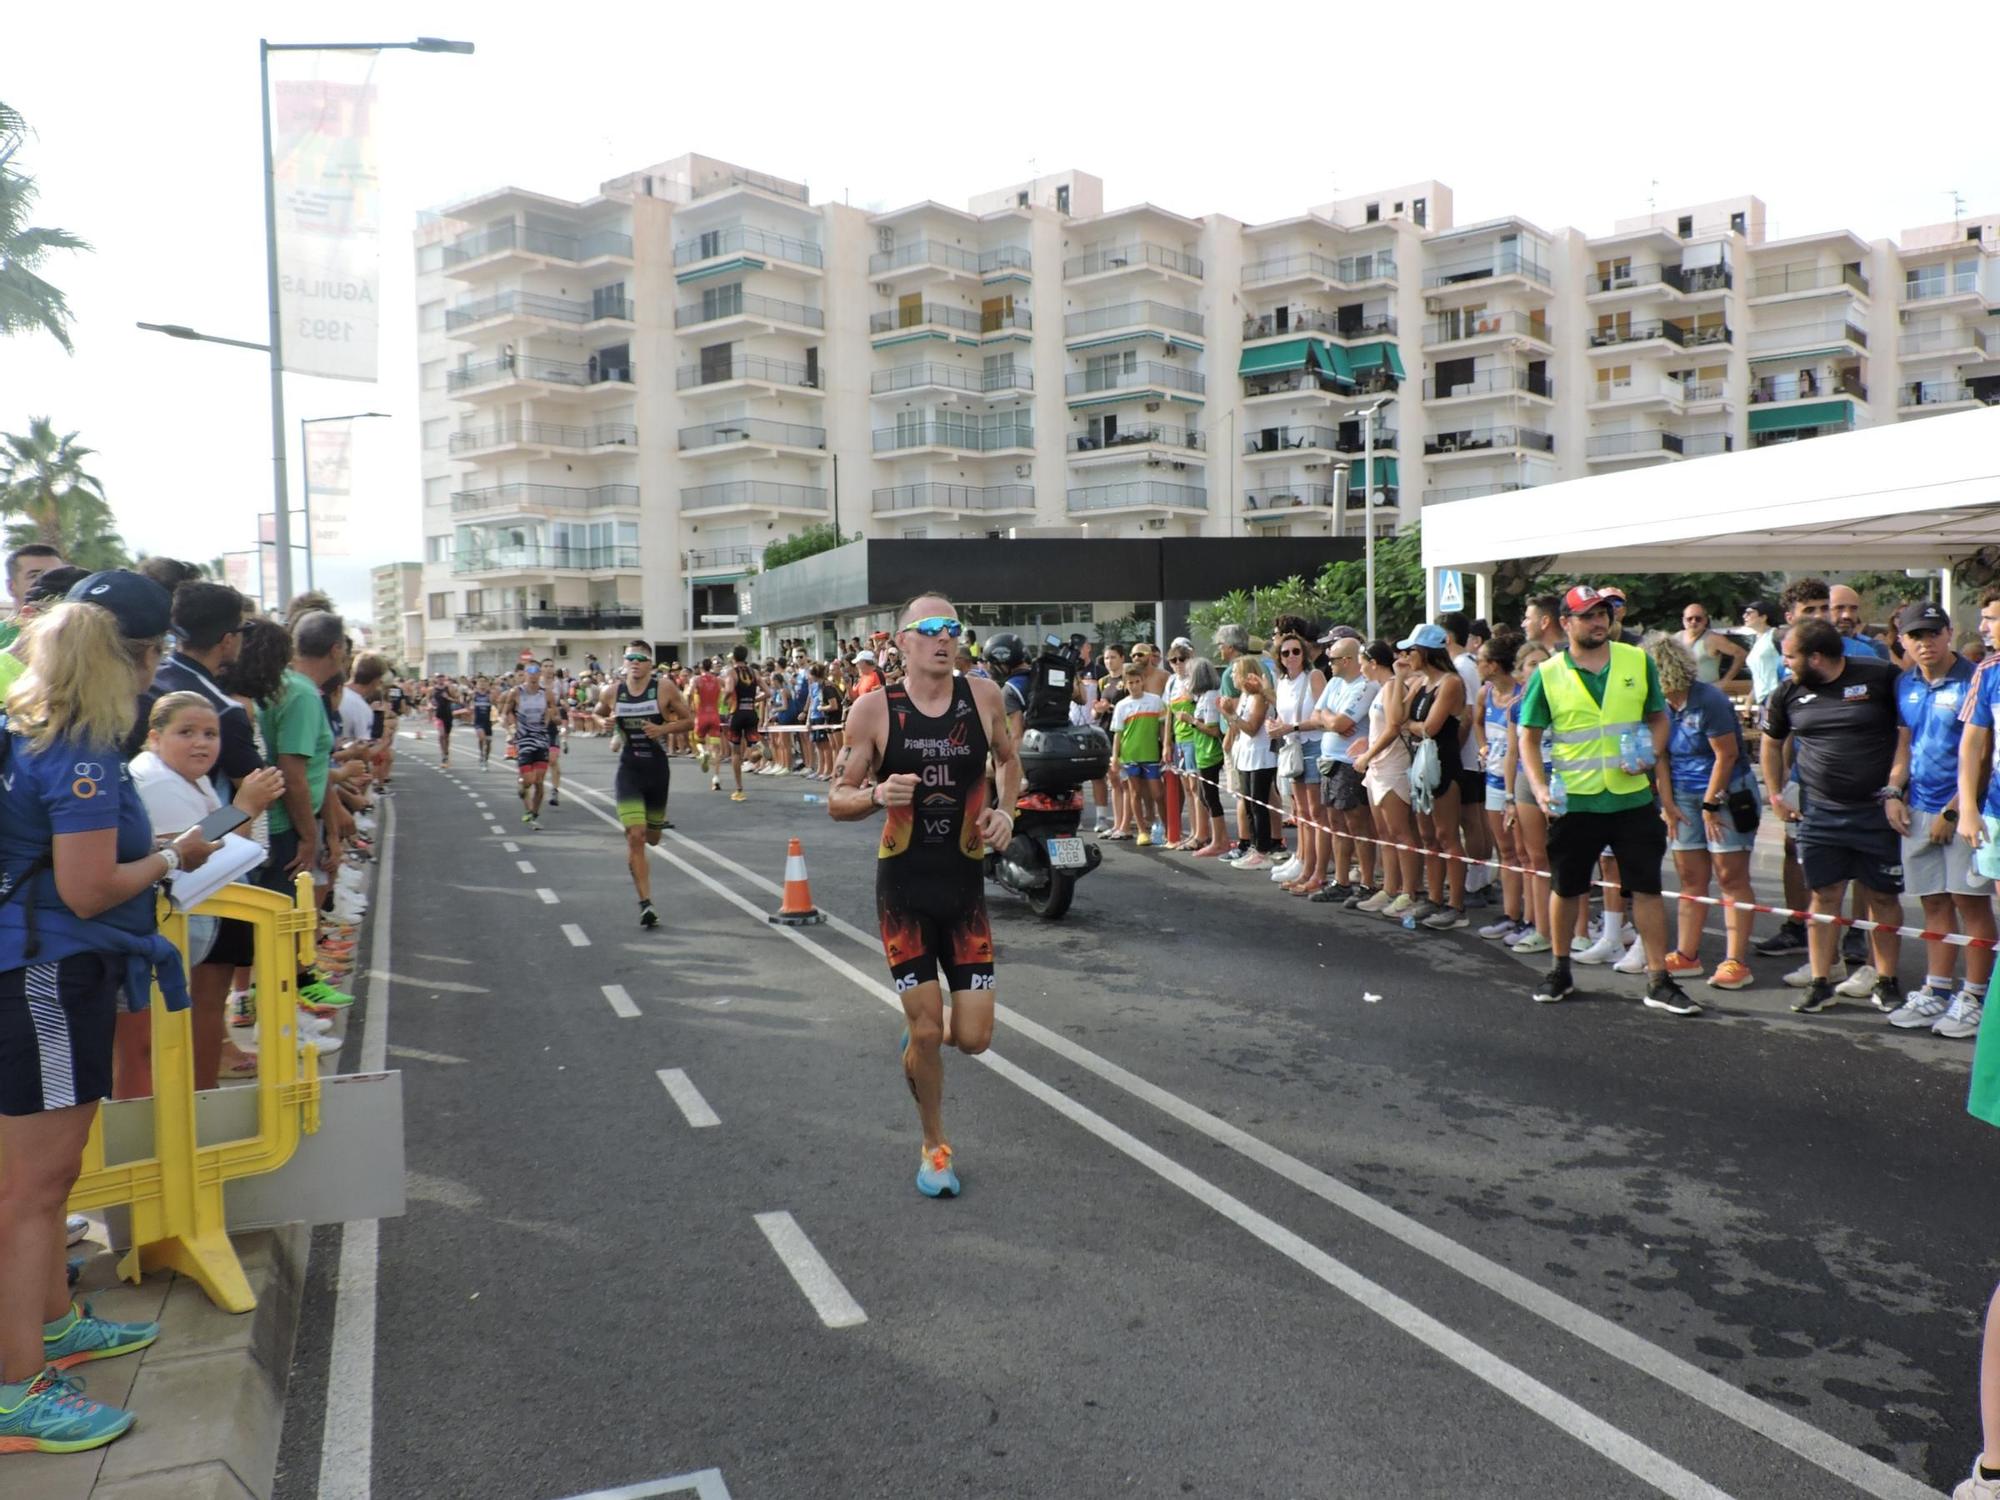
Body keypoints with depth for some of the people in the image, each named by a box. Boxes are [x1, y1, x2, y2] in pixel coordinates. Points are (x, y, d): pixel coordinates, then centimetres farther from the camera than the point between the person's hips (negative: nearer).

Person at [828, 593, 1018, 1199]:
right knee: (926, 1027, -2)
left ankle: (922, 1033, 38)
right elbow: (837, 801, -3)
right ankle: (935, 1147, 25)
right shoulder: (873, 709, -9)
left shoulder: (983, 696, -3)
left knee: (973, 1037, 0)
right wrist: (878, 794, -24)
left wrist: (1005, 809, -2)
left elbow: (1007, 758, 17)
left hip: (966, 887, 2)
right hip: (903, 889, -2)